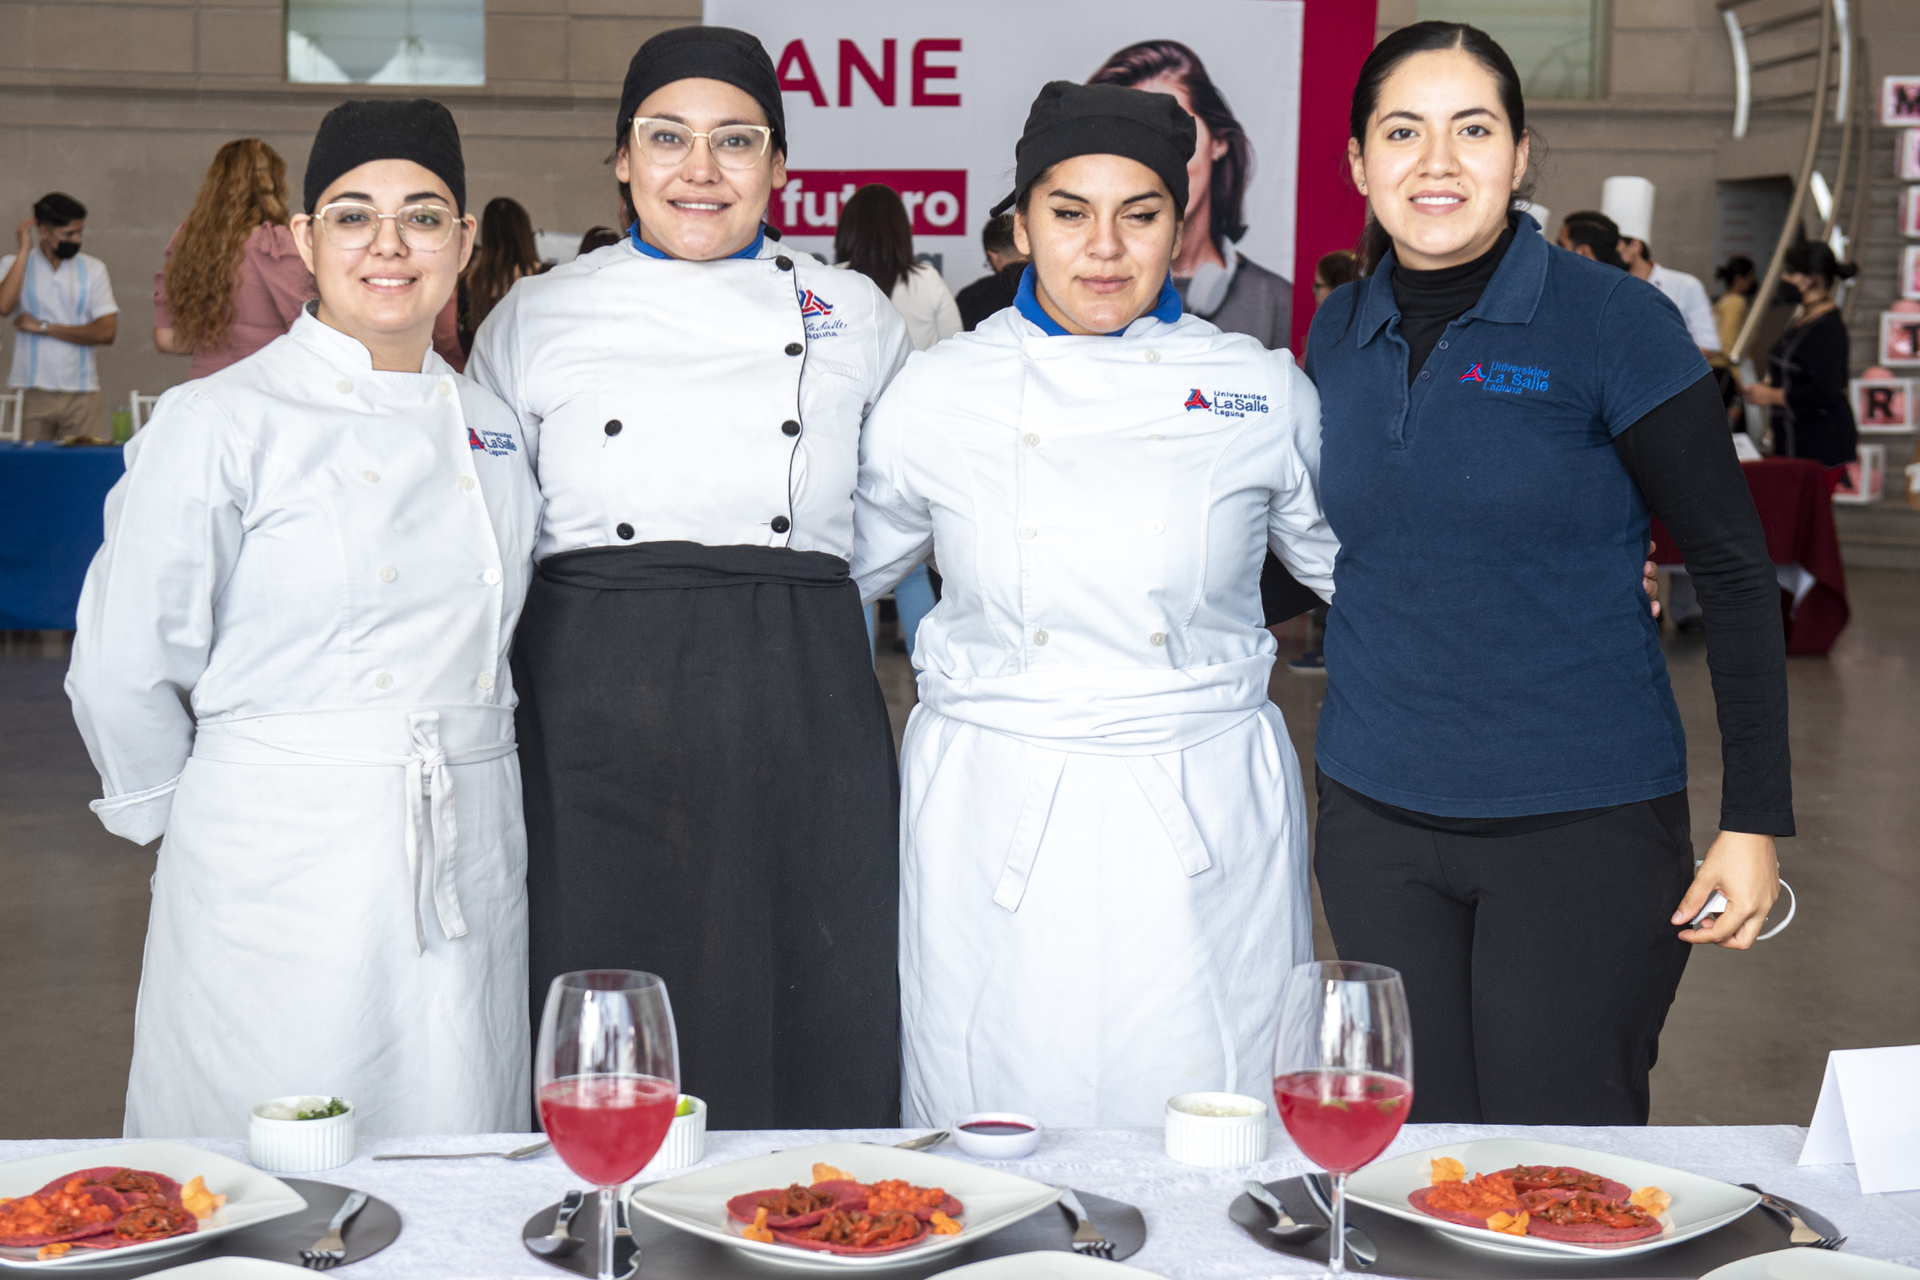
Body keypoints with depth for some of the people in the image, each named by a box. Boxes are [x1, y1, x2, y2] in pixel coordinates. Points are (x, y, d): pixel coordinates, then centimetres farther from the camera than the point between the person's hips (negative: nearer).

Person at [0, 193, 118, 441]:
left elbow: (107, 332, -3)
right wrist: (24, 250, -8)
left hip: (81, 394, 1)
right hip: (33, 391, -1)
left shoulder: (92, 269, 7)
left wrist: (44, 327, -7)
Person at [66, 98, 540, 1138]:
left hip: (471, 883, 5)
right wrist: (201, 823, 5)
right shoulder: (216, 424, -7)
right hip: (279, 884, -4)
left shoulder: (494, 431, 9)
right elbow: (124, 674, -4)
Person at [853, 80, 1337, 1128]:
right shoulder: (935, 393, 2)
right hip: (995, 822, 0)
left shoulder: (1263, 393, 3)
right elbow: (840, 570, 15)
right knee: (994, 1124, 6)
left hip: (1204, 823, 0)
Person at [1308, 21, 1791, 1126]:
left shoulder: (1616, 322, -9)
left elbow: (1734, 566, -7)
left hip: (1585, 824, -4)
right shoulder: (1338, 333, 5)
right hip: (1377, 818, 4)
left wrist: (1755, 821, -10)